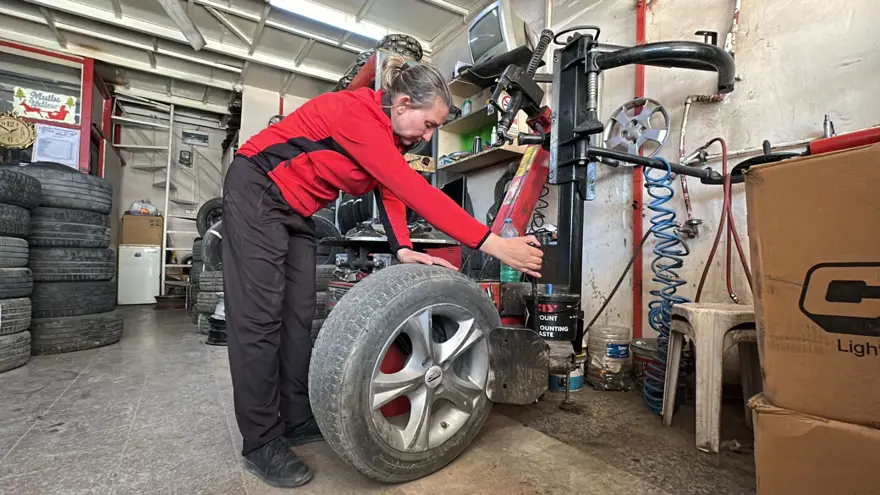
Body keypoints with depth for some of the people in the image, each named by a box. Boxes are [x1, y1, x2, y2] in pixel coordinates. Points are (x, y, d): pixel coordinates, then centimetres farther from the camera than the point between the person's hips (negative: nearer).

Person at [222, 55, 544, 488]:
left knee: (299, 314, 5)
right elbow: (414, 190, -37)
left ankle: (298, 421, 15)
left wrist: (403, 250, -22)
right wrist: (492, 244, -38)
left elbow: (391, 192, -4)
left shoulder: (391, 136, 2)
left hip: (296, 209, 9)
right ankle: (261, 443, 1)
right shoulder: (356, 112, -28)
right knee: (261, 317, -9)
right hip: (257, 191, -8)